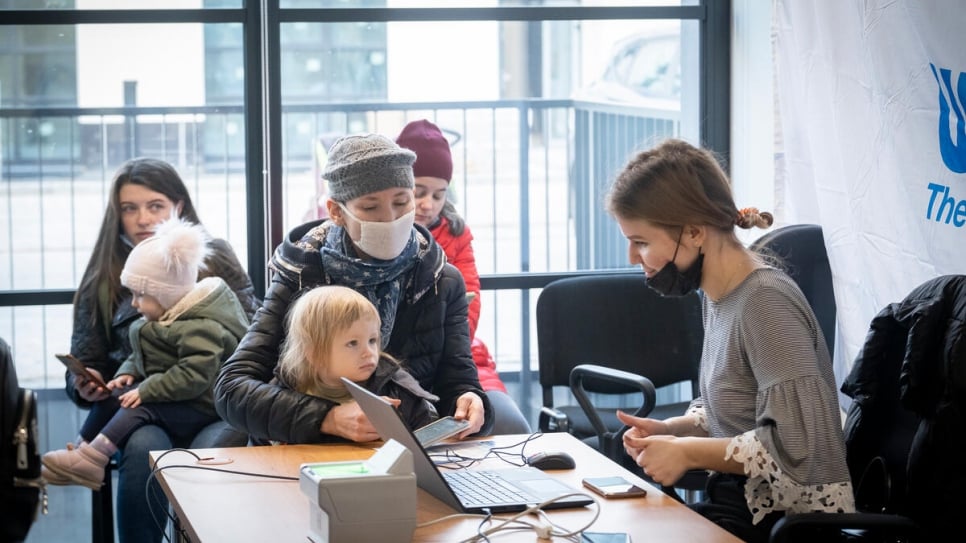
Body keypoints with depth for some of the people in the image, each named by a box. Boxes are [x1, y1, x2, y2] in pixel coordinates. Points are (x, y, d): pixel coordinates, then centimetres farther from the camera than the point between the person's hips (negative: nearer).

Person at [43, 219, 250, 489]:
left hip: (198, 407, -11)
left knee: (142, 406, -26)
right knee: (113, 394, 3)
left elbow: (193, 375, -30)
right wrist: (128, 372, 3)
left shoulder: (200, 328, -23)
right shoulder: (164, 318, 10)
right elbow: (141, 355, 23)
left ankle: (91, 460, -30)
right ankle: (84, 449, -3)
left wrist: (145, 390, -27)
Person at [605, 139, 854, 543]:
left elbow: (797, 445, -26)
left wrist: (687, 452, -16)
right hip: (739, 502, 8)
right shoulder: (717, 295, 7)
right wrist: (671, 429, 3)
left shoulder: (766, 302, -20)